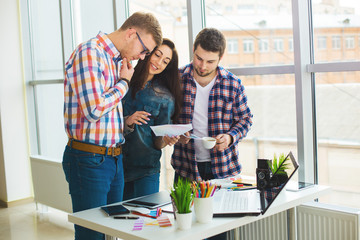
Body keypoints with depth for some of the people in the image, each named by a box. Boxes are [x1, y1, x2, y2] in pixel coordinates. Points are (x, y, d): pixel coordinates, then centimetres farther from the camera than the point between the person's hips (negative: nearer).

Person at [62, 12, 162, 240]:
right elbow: (94, 109, -23)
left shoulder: (118, 59, 14)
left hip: (115, 159, 9)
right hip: (90, 160, -9)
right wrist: (124, 82, -9)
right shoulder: (89, 53, -13)